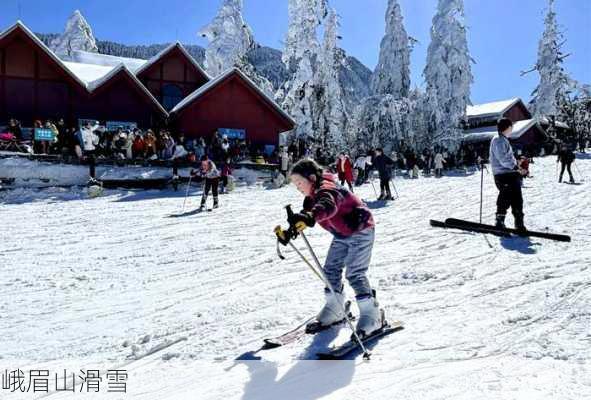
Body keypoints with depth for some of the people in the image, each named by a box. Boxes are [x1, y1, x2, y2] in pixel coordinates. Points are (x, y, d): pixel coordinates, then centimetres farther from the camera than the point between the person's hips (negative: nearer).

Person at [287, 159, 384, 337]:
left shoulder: (327, 189, -29)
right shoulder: (312, 197, 1)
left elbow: (328, 207, -51)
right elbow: (306, 214, 8)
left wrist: (310, 217, -70)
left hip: (360, 231, -10)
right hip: (342, 235, 10)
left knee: (355, 274, -14)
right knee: (331, 269, 9)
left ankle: (372, 315, -3)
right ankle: (334, 309, 24)